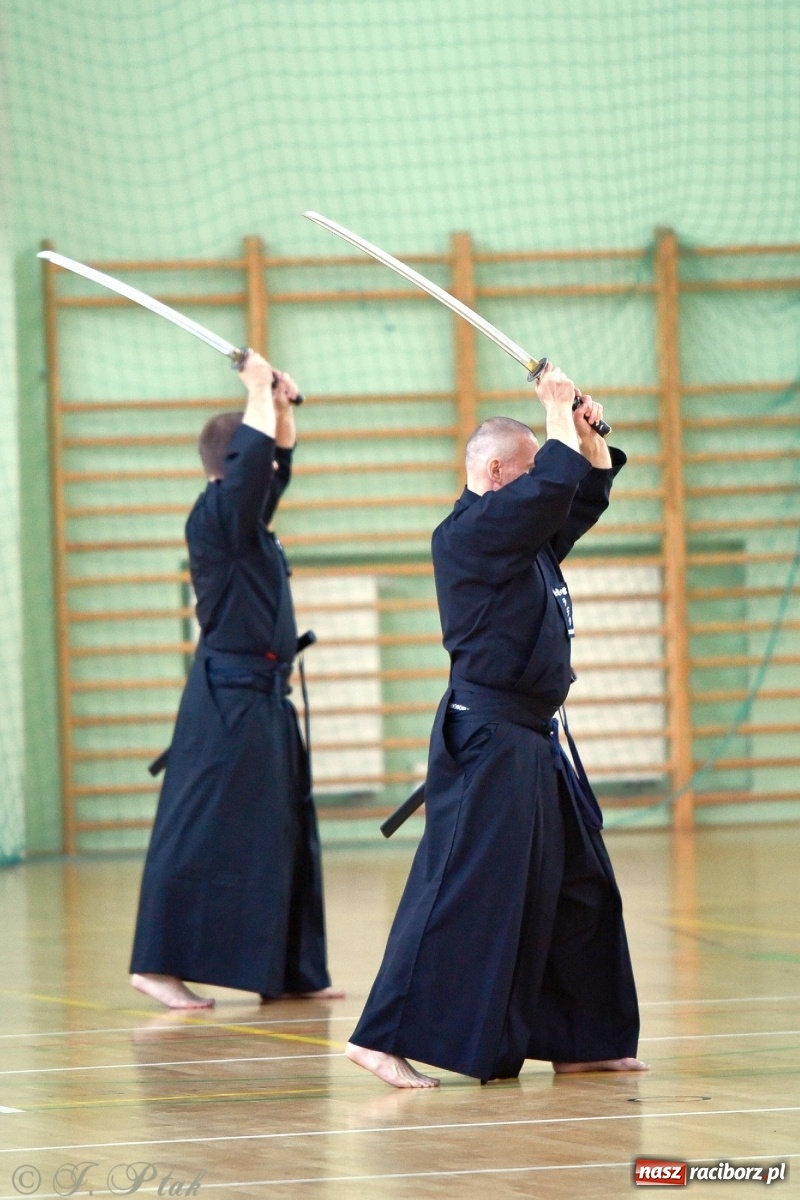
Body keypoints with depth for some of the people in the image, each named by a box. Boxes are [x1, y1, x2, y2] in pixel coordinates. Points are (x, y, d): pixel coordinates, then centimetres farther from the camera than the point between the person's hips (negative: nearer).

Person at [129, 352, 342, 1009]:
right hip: (230, 697, -10)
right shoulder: (215, 516, -13)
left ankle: (289, 970, 17)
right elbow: (252, 452, -25)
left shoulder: (248, 518, 13)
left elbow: (278, 458, 25)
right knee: (204, 832, -11)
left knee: (286, 832, 12)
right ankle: (159, 963, -10)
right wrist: (260, 389, -14)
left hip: (263, 696, 10)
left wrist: (282, 404, 11)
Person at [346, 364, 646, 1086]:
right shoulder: (468, 533, -14)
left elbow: (586, 494, 26)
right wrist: (560, 417, -9)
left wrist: (588, 433, 9)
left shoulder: (526, 536, 15)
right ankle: (389, 1039, -12)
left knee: (577, 887, 14)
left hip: (532, 742, 10)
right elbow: (552, 488, -25)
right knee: (462, 892, -13)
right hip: (487, 740, -10)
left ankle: (578, 1042, 22)